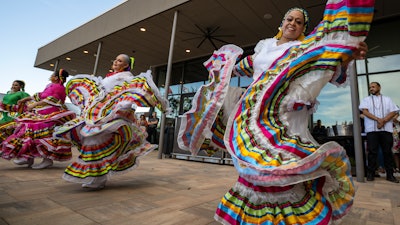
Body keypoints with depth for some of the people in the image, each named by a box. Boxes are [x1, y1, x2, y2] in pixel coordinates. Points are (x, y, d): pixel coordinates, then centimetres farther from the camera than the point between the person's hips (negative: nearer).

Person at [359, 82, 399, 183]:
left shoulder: (387, 99, 16)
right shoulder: (366, 100, 13)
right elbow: (365, 111, -2)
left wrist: (383, 121, -13)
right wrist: (378, 119, -15)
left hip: (386, 129, 1)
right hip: (372, 129, -1)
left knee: (387, 151, 3)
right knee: (372, 152, -3)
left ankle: (390, 174, 11)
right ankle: (371, 173, 2)